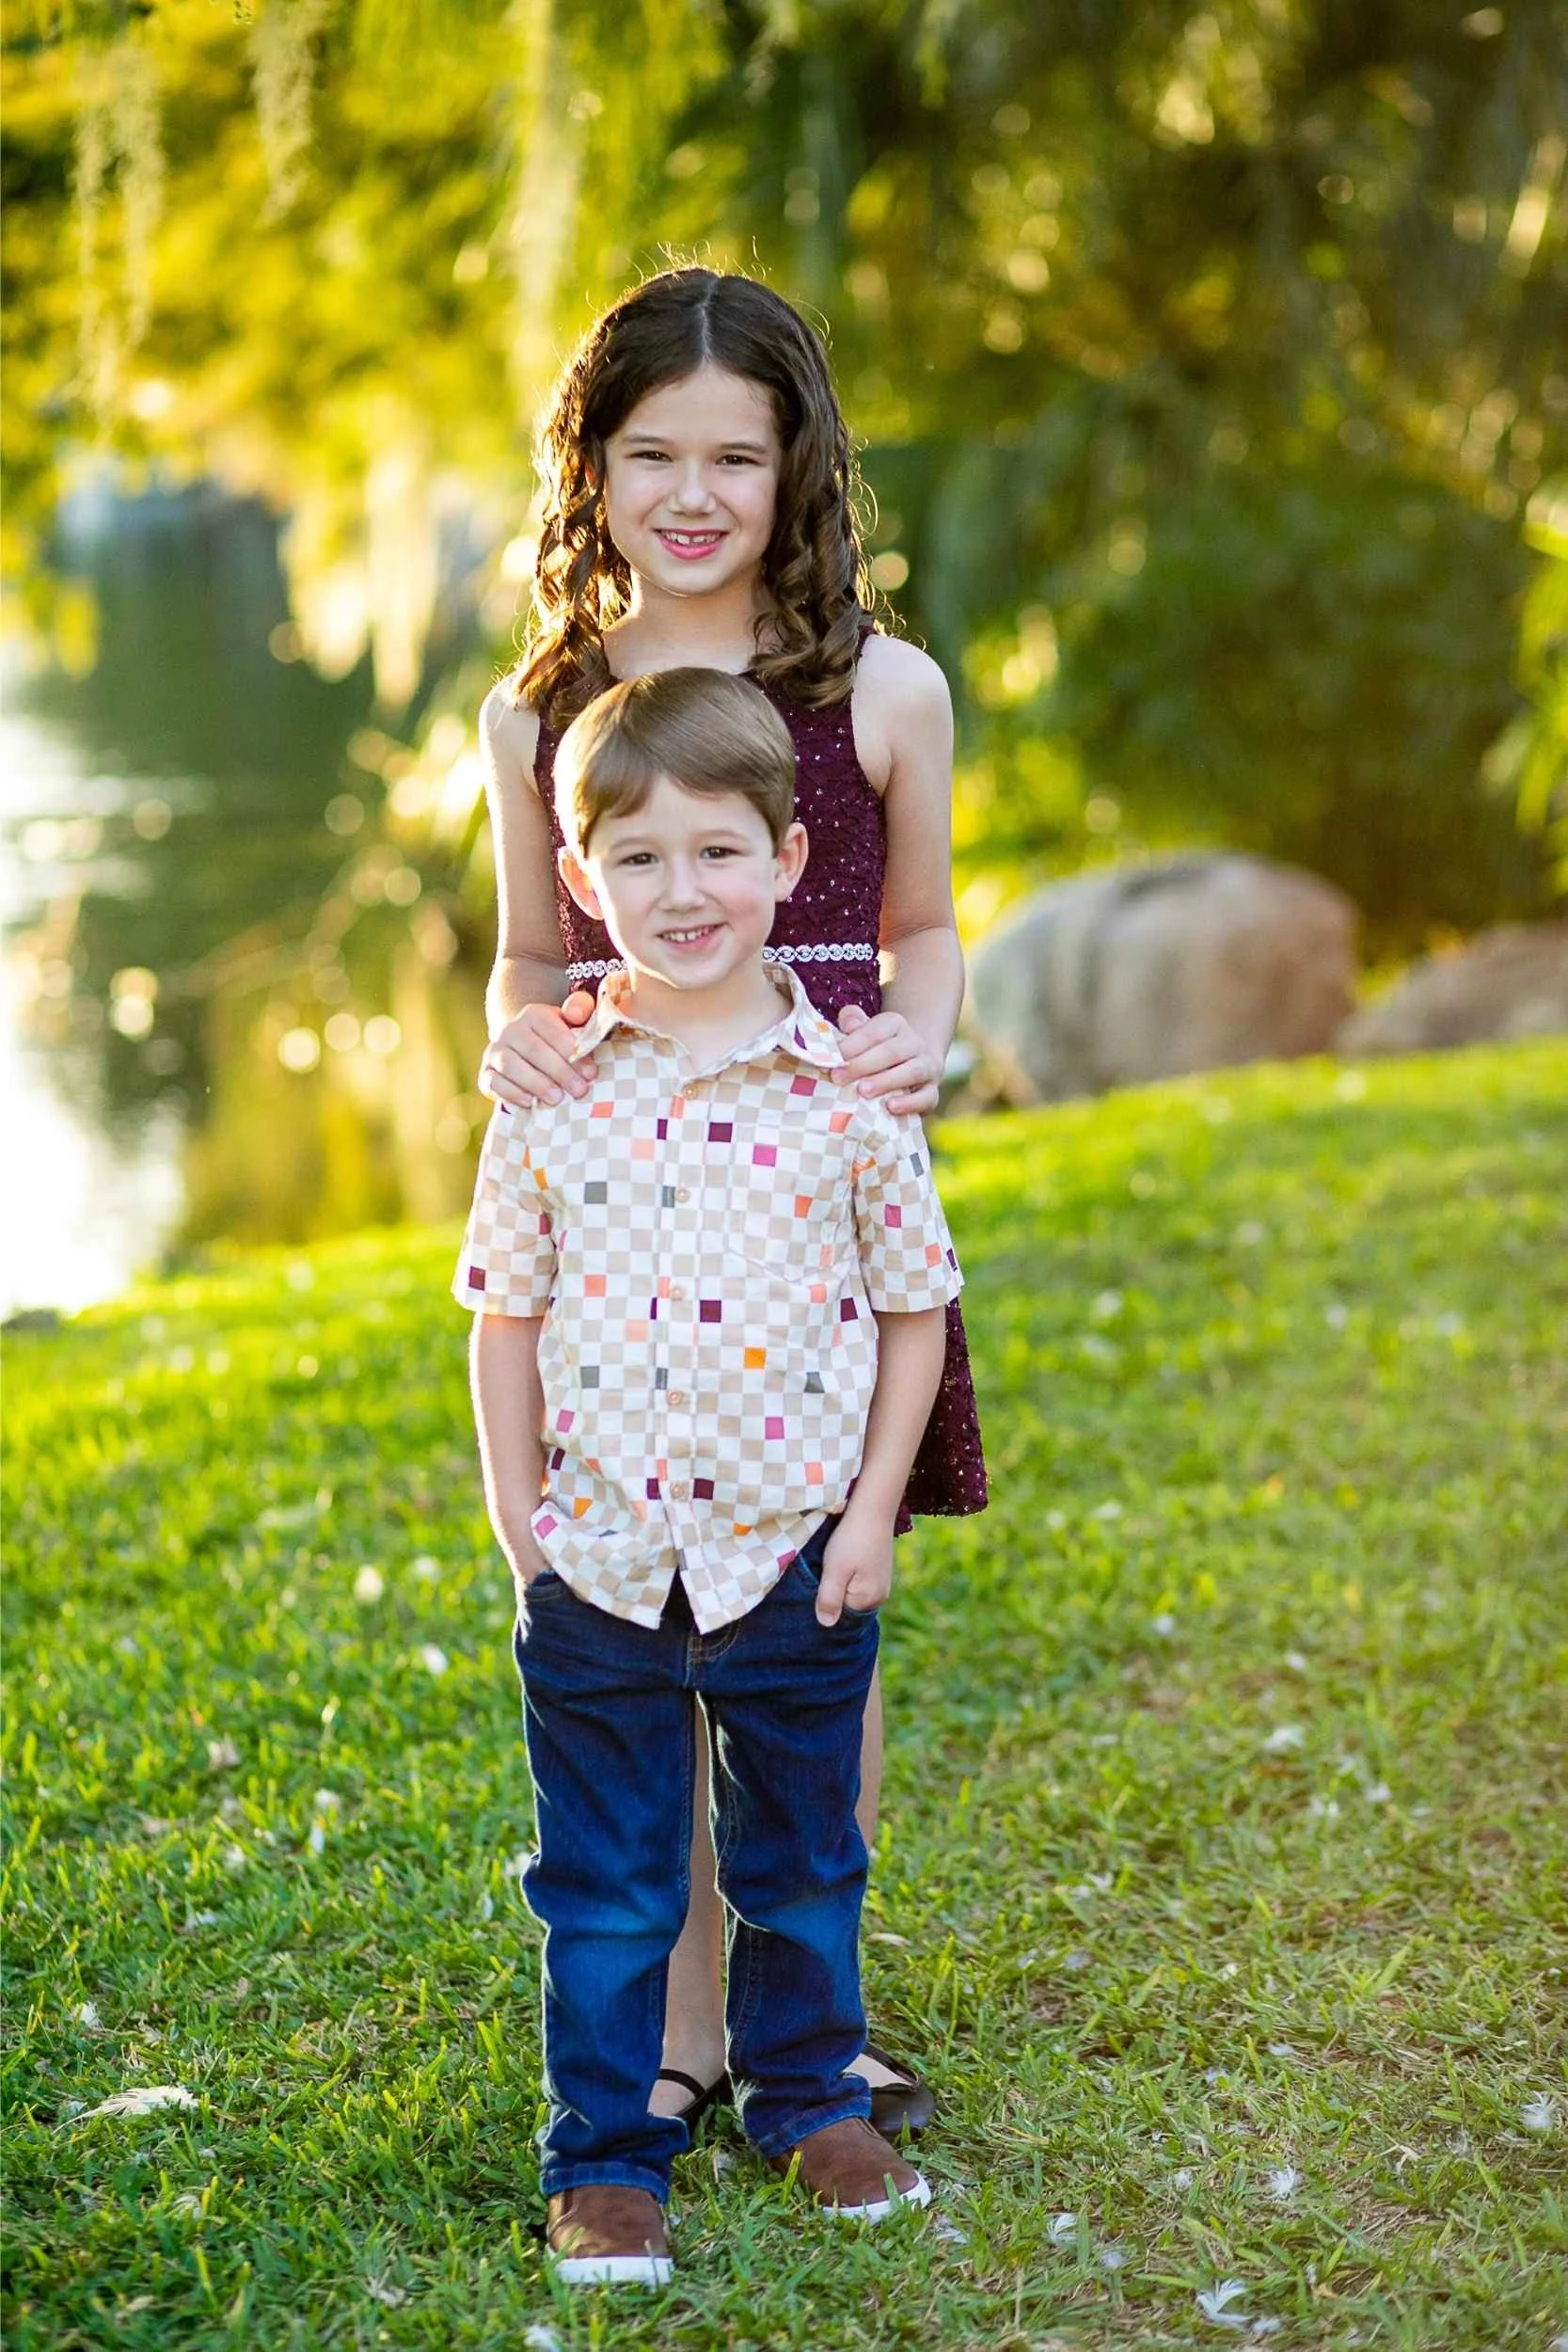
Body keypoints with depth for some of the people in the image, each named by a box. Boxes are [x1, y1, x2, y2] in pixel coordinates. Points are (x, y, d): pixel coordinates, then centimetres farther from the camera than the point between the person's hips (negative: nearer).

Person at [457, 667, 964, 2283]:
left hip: (795, 1556, 0)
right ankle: (603, 2158, 24)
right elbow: (507, 1312, 4)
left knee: (801, 1861, 17)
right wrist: (517, 1511, -1)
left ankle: (809, 2098, 38)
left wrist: (872, 1511, -3)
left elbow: (914, 1305, 0)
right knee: (604, 1886, 10)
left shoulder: (848, 1088, -7)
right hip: (597, 1562, 0)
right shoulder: (552, 1093, -4)